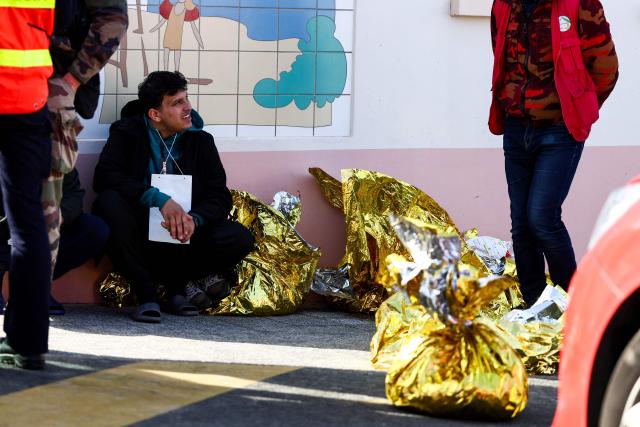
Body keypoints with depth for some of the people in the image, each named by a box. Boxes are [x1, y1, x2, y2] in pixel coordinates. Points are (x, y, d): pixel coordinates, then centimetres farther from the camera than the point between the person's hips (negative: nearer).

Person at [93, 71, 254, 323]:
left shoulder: (200, 141, 6)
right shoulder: (127, 133, -2)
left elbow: (220, 196, -1)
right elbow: (104, 177, -19)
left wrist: (194, 219, -24)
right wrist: (159, 199, -31)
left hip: (182, 239, 2)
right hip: (140, 237, -2)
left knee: (240, 239, -23)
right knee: (108, 202, -33)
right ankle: (146, 294, -23)